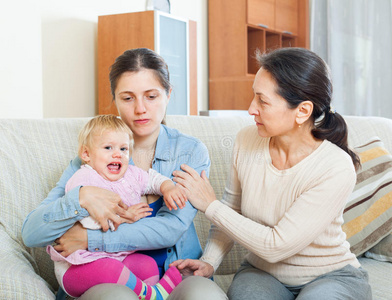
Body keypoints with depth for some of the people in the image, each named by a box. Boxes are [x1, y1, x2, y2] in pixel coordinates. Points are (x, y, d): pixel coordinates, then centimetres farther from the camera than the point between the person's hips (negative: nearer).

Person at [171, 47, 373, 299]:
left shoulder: (337, 169, -25)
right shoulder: (247, 140, -9)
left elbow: (276, 246, -24)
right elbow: (232, 210, 6)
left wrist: (210, 205, -18)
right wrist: (209, 262, -9)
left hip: (331, 275, -1)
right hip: (262, 271, 2)